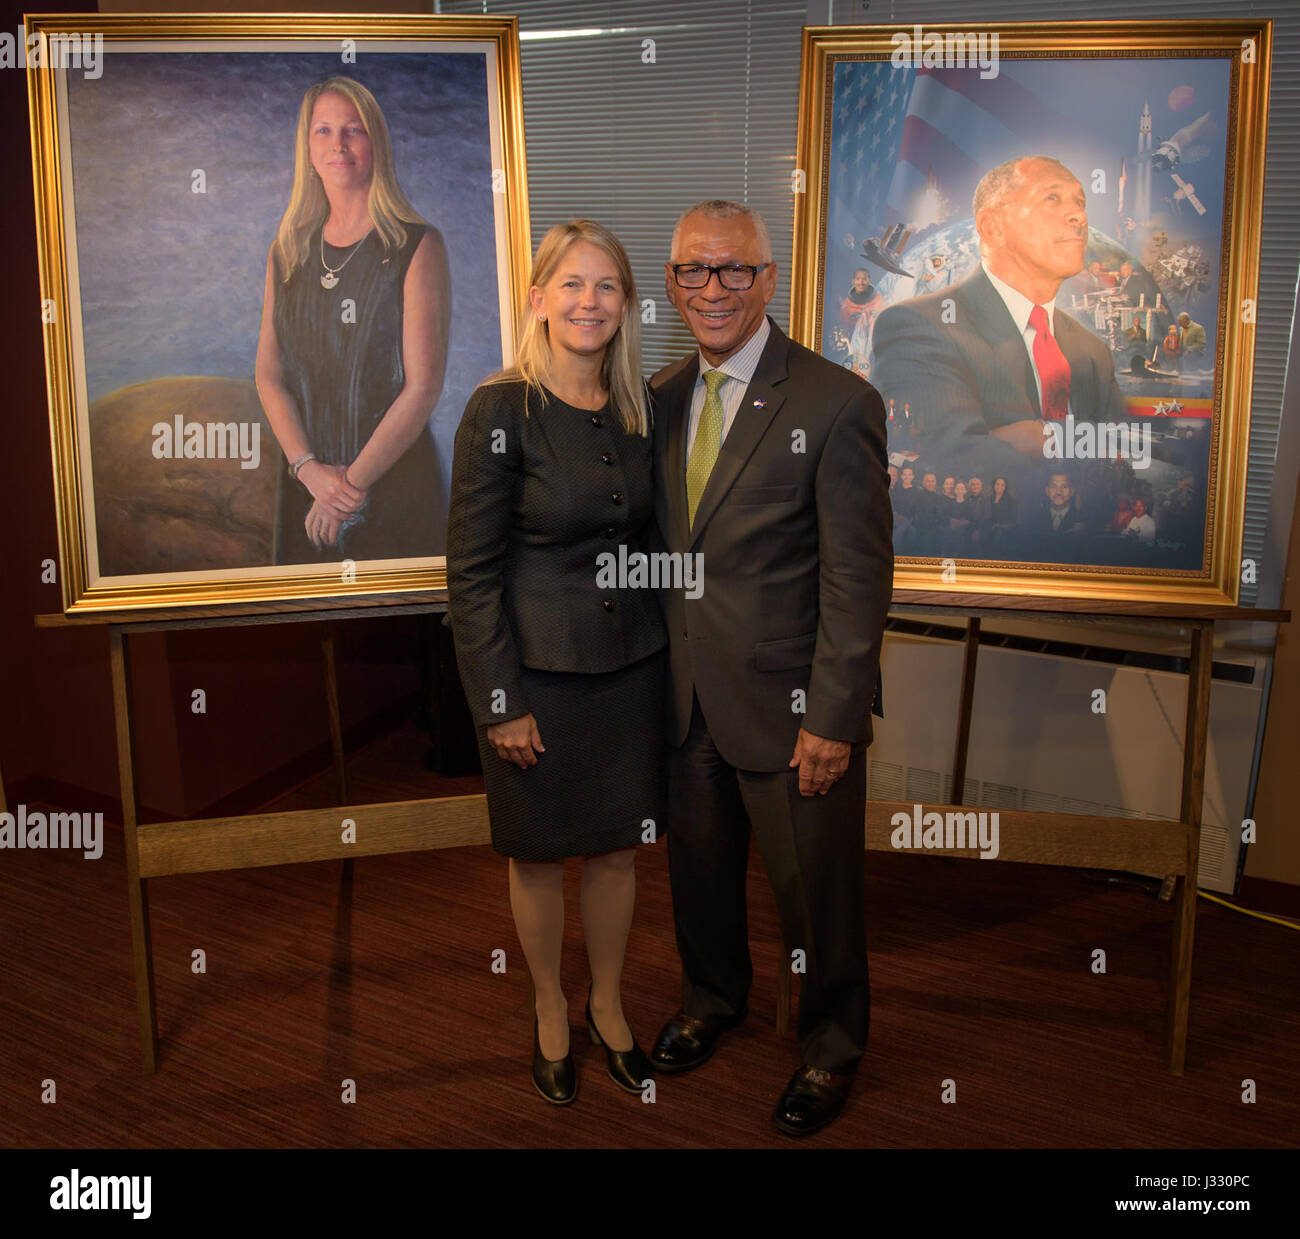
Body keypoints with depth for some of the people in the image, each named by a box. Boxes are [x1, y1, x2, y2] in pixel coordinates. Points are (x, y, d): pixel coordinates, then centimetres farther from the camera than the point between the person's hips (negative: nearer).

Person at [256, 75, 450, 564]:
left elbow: (423, 386, -12)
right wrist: (310, 470, -10)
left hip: (394, 484, -4)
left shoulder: (417, 246, -6)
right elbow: (268, 375, 5)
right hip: (303, 485, 4)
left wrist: (353, 481, -13)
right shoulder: (287, 250, 9)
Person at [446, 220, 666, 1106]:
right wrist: (500, 702, -13)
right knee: (542, 854, 13)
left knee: (620, 847, 15)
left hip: (631, 665, 5)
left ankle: (608, 1005, 38)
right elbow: (472, 569, -12)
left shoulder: (639, 408, 3)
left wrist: (666, 650, 7)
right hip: (537, 670, -4)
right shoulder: (501, 410, -12)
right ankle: (551, 1010, 37)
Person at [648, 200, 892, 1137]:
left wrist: (833, 719, -17)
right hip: (688, 699, 5)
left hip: (789, 707, -5)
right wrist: (660, 671, 6)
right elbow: (662, 548, 11)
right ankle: (714, 1000, 50)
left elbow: (858, 579, -15)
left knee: (816, 889, 12)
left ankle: (832, 1043, 39)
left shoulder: (837, 403, -14)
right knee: (699, 868, 22)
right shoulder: (662, 396, 5)